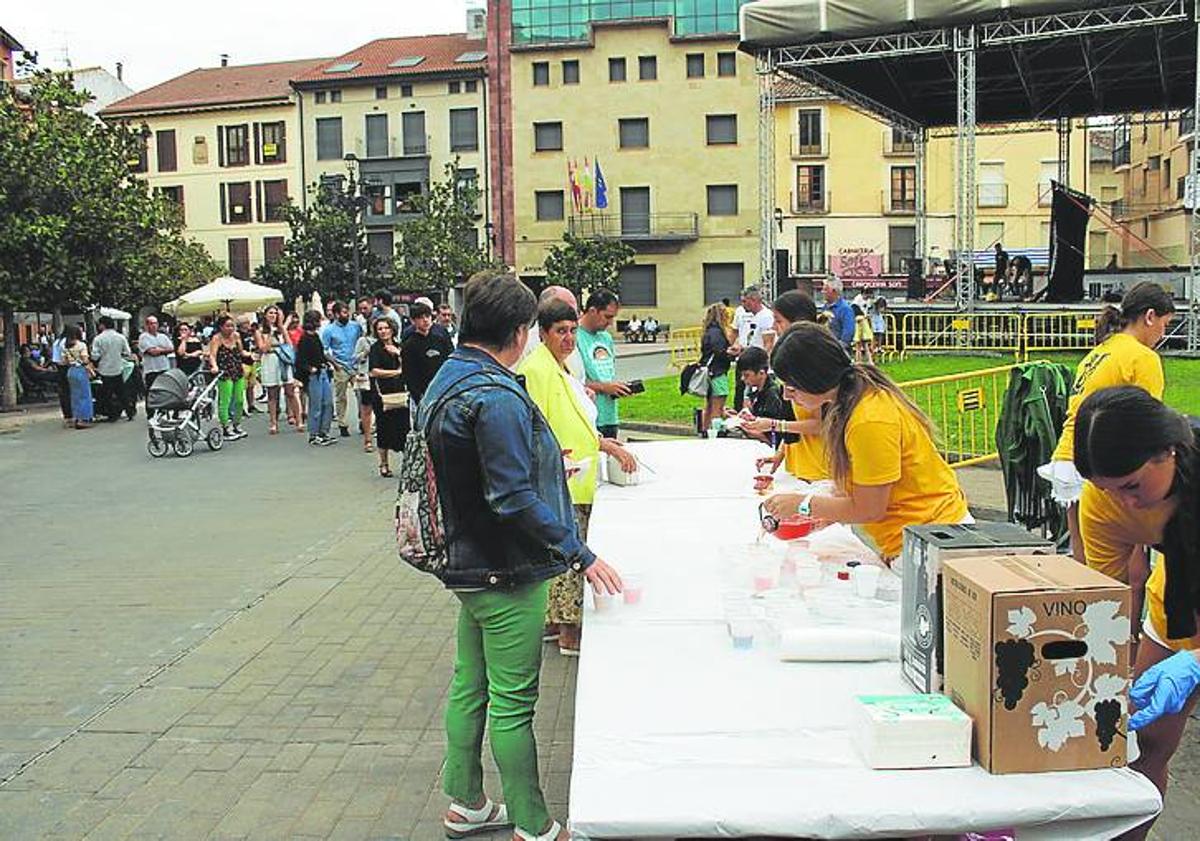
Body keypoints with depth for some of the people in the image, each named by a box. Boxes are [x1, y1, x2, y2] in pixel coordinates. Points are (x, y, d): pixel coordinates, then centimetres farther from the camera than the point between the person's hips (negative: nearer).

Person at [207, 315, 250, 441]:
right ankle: (226, 429, 0)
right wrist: (214, 366, -37)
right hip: (224, 373, -6)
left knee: (239, 400, 10)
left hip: (238, 372, 6)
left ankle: (237, 425, 26)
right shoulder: (217, 338, -8)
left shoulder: (236, 336, 8)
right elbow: (212, 355, -20)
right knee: (225, 401, -5)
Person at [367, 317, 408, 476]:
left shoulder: (399, 346, 12)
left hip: (400, 392, 3)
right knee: (384, 428, 3)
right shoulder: (375, 348, 0)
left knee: (403, 426, -4)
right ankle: (384, 464, 15)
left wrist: (398, 353, -9)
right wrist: (397, 372, -6)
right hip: (382, 393, -3)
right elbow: (374, 371, -11)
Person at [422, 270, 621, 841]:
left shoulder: (447, 381, 9)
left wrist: (542, 463, 26)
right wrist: (580, 555, -22)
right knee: (513, 703, 2)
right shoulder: (496, 396, -23)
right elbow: (514, 499, -26)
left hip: (468, 561, 10)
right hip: (506, 576, -10)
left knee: (470, 687, 19)